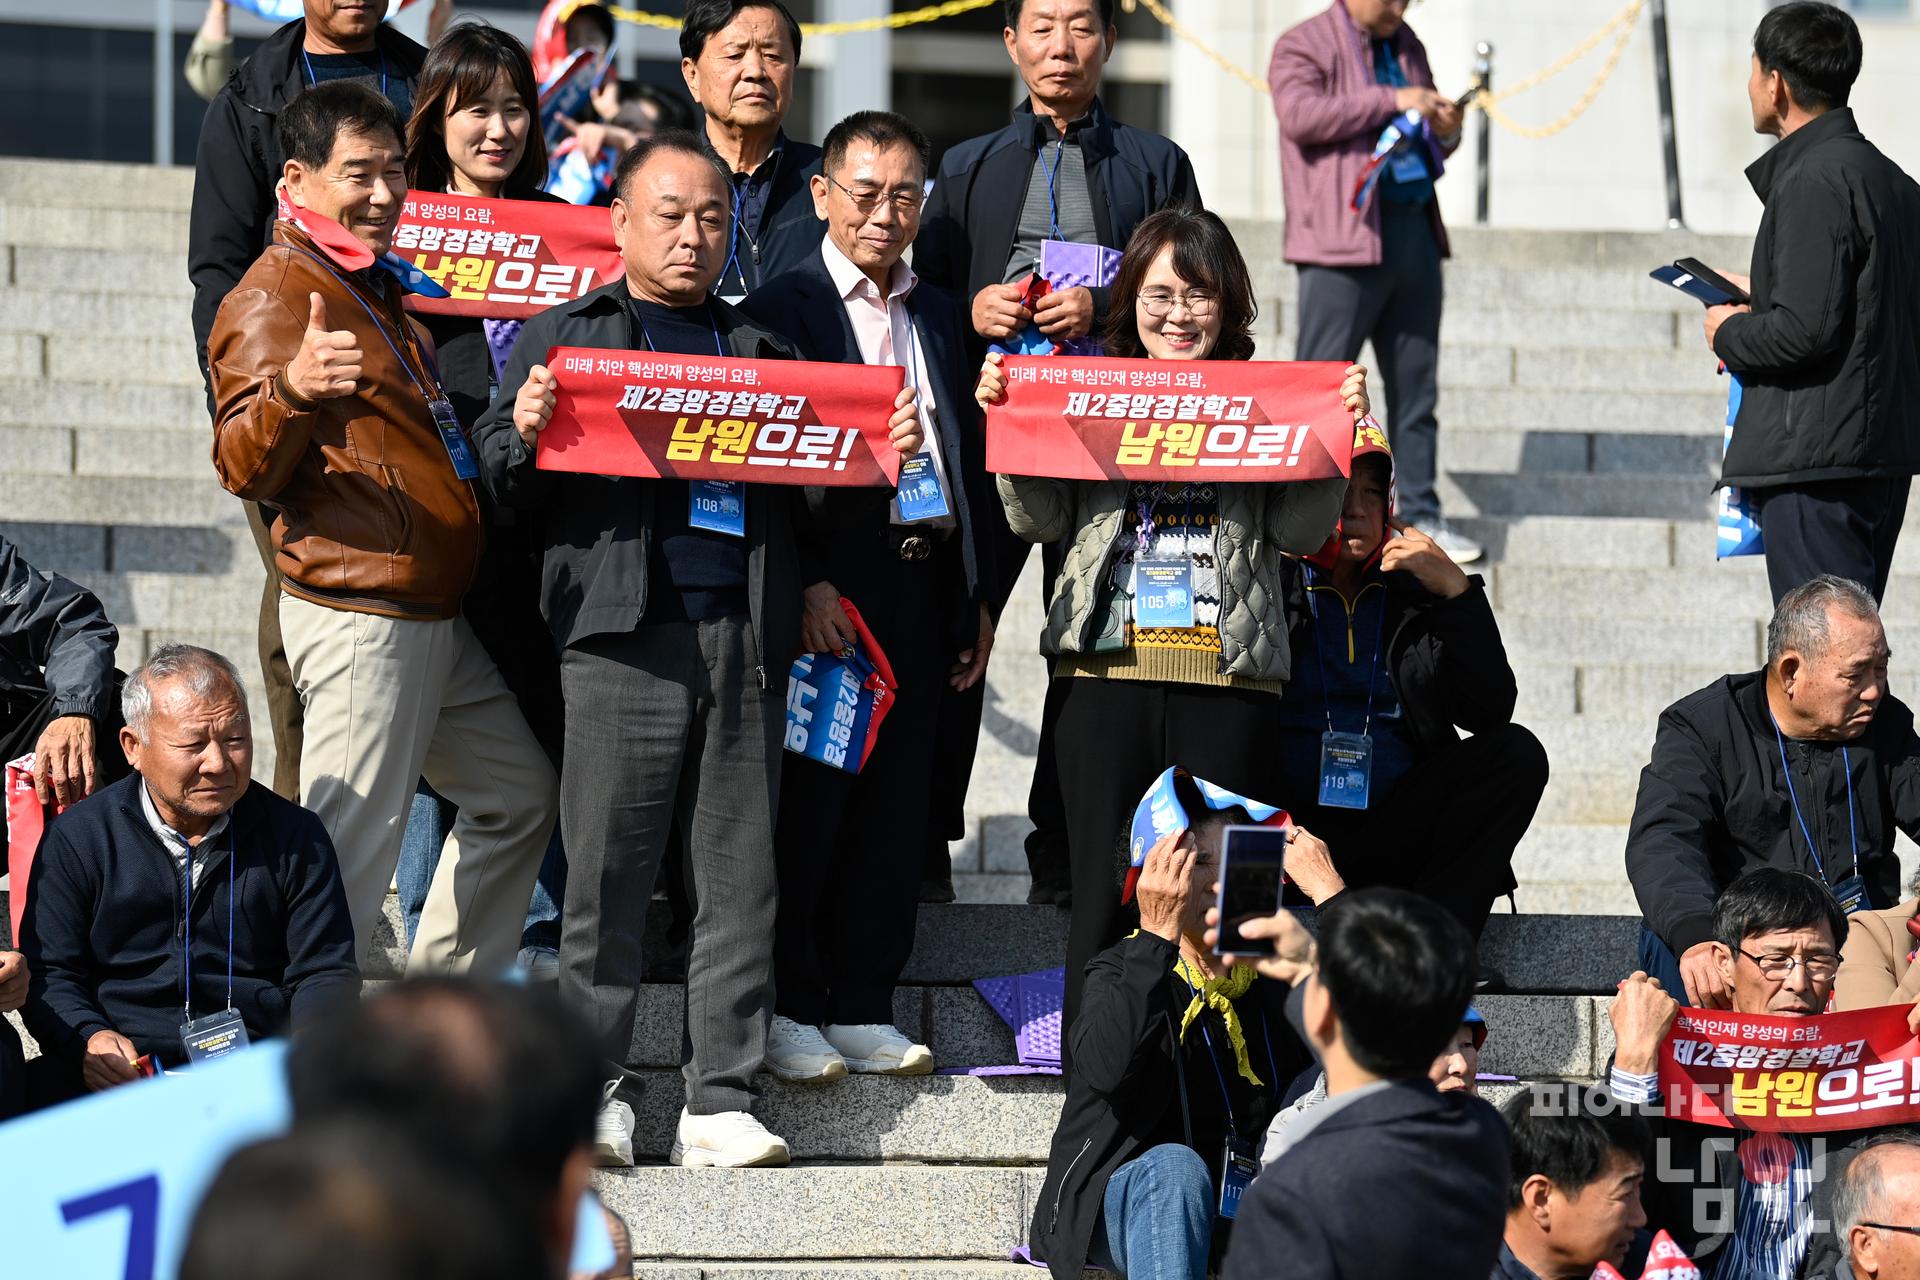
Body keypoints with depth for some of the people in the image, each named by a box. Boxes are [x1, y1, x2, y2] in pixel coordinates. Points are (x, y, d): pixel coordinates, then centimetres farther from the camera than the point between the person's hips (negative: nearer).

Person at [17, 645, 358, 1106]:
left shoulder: (295, 837, 12)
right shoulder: (78, 838, 8)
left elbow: (325, 973, 12)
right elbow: (48, 975, 6)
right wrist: (87, 1039, -17)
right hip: (120, 1069, 0)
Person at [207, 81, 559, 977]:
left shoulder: (376, 287, 18)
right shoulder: (274, 299, -12)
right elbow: (244, 468, -23)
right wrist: (289, 391, -41)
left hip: (436, 620, 10)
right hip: (358, 624, -10)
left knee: (519, 792, 19)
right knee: (350, 852, -11)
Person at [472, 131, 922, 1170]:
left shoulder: (761, 348, 22)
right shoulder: (565, 335, 14)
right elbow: (505, 483, 6)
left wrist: (885, 454, -1)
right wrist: (524, 435, -15)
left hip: (746, 638, 3)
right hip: (624, 631, -3)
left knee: (739, 877, 1)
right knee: (607, 871, -5)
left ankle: (720, 1100, 4)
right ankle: (594, 1090, 4)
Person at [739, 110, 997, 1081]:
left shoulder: (942, 318, 17)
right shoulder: (780, 310, -2)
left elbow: (972, 461, 19)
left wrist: (978, 597, 14)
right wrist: (803, 586, -16)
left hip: (925, 589, 6)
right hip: (826, 591, -6)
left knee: (895, 809, 7)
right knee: (806, 803, -4)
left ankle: (863, 1008, 13)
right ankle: (787, 1010, 2)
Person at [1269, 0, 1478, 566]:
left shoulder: (1407, 47, 19)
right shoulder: (1303, 47, -3)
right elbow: (1301, 116, -21)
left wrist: (1445, 131, 5)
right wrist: (1390, 100, -21)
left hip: (1414, 234, 7)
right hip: (1344, 237, -7)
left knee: (1416, 386, 9)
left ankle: (1419, 515, 15)